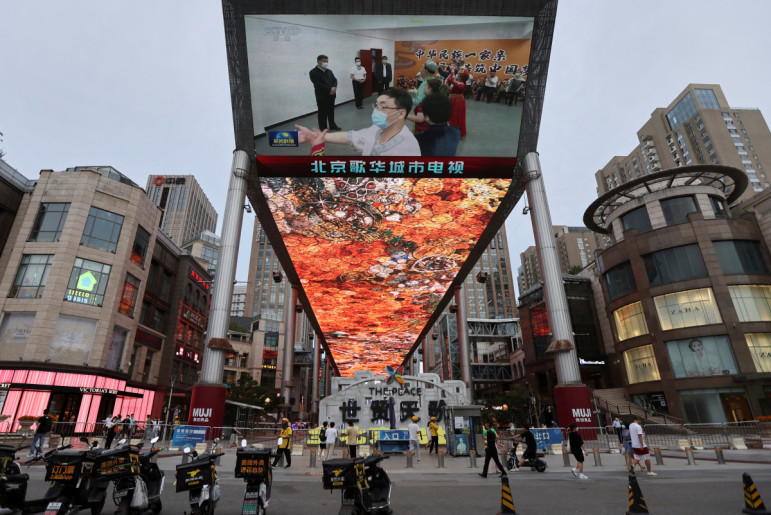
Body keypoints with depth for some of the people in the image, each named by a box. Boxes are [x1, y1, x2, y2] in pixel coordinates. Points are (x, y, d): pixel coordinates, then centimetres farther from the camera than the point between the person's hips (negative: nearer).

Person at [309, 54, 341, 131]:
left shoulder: (329, 71, 15)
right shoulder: (313, 72, -9)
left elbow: (334, 80, 9)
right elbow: (318, 85, -19)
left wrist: (334, 88, -14)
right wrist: (329, 89, -21)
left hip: (331, 95, 7)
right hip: (322, 96, -7)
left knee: (331, 111, 17)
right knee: (323, 113, 0)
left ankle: (332, 125, 32)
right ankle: (323, 129, 8)